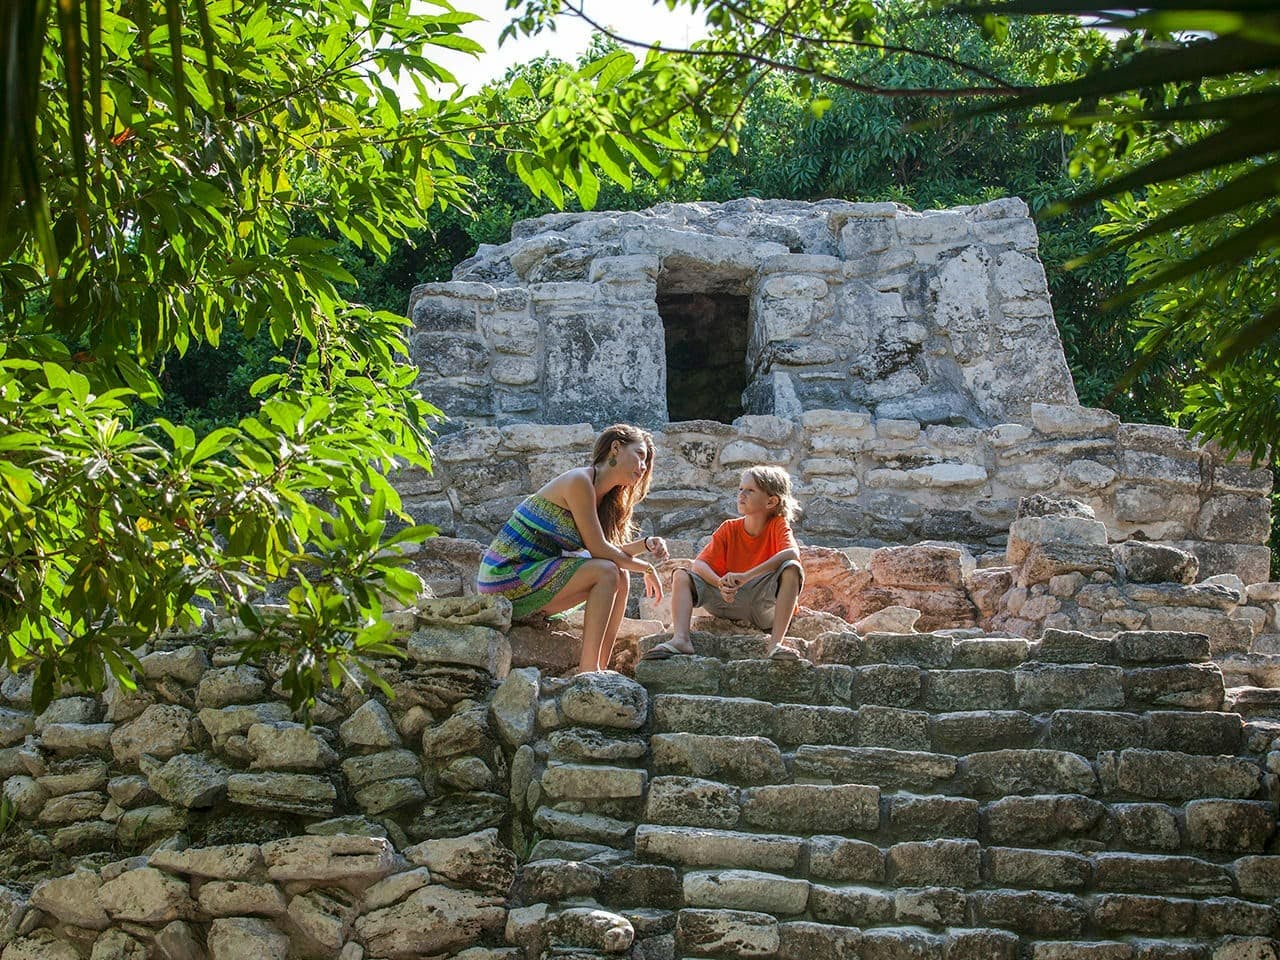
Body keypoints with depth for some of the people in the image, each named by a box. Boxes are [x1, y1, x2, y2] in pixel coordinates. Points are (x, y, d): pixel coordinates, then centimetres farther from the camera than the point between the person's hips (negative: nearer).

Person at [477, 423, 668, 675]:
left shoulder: (602, 495, 14)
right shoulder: (579, 481, -15)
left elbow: (613, 553, 11)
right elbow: (598, 549, -15)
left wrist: (646, 544, -5)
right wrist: (646, 568, -4)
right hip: (506, 578, -9)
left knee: (619, 579, 2)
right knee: (606, 573, -17)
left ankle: (598, 671, -1)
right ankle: (588, 670, -17)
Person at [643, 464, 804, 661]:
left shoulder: (778, 525, -5)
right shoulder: (728, 529, 5)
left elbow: (791, 553, -28)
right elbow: (699, 564, -5)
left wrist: (745, 577, -37)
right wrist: (720, 583, -29)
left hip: (766, 604, -3)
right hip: (730, 599, 4)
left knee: (792, 569, -30)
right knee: (681, 576, -12)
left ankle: (776, 643, -39)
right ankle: (680, 639, -35)